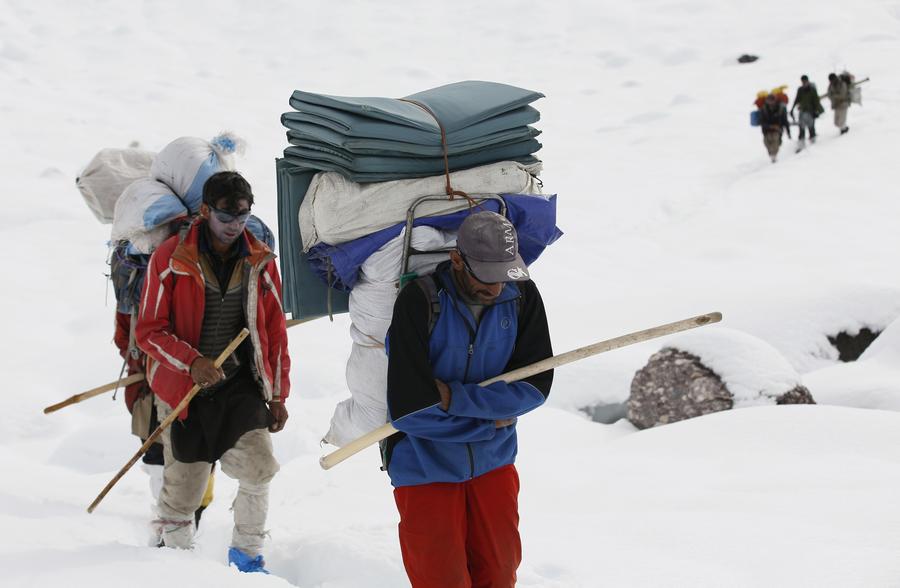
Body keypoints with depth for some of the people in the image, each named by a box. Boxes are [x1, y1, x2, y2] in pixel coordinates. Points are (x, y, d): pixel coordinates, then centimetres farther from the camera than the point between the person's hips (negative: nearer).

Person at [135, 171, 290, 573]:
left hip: (241, 384, 2)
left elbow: (275, 331, 10)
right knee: (182, 486, 4)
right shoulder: (170, 258, -8)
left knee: (258, 468, -15)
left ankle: (247, 552, 7)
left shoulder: (260, 261, 2)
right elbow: (149, 329, -8)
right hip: (183, 388, -2)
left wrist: (278, 394, 9)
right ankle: (175, 551, 30)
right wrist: (192, 362, -23)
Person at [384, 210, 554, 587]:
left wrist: (455, 398, -21)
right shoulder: (419, 301, -21)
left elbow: (535, 385, -12)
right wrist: (492, 420, -16)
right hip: (425, 468, -3)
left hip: (493, 463, 4)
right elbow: (408, 408, -24)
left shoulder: (522, 297, -8)